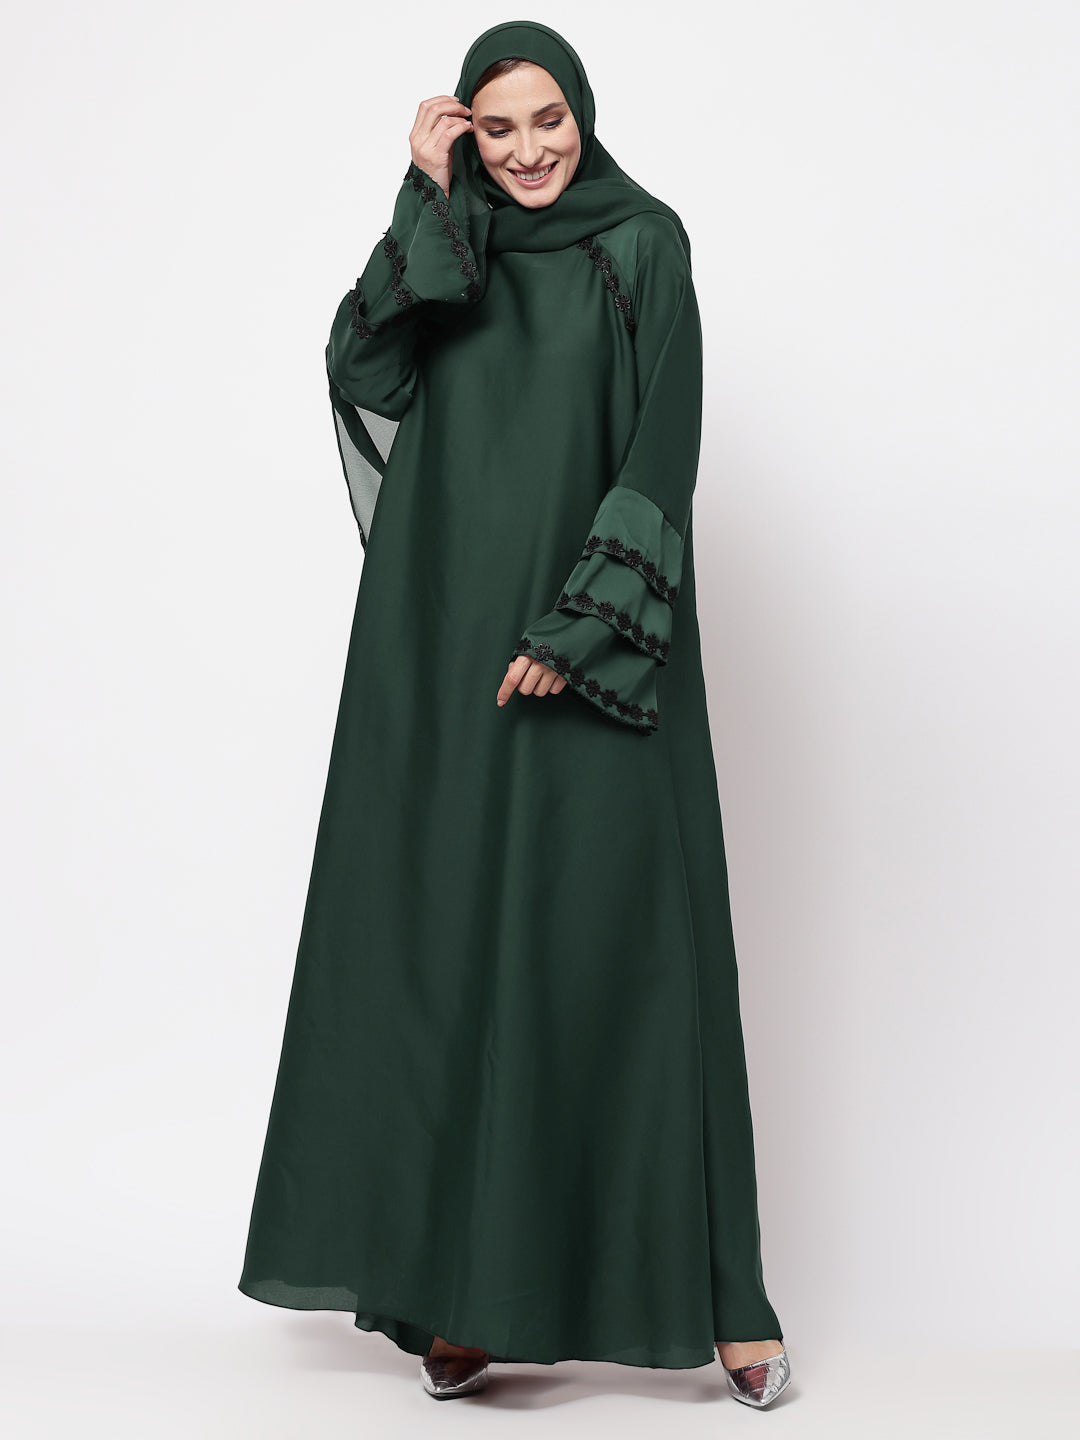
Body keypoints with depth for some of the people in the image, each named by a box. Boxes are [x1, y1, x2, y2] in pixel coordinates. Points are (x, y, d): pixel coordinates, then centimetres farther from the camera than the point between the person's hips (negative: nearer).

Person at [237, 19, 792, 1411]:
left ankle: (709, 1287, 3)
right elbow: (363, 375, -5)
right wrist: (428, 198, -7)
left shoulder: (642, 243, 2)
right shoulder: (441, 243, 13)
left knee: (619, 949, -5)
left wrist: (579, 618, -15)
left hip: (589, 645, -4)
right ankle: (463, 1282, 12)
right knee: (447, 940, 3)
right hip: (445, 645, 4)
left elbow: (664, 446, -6)